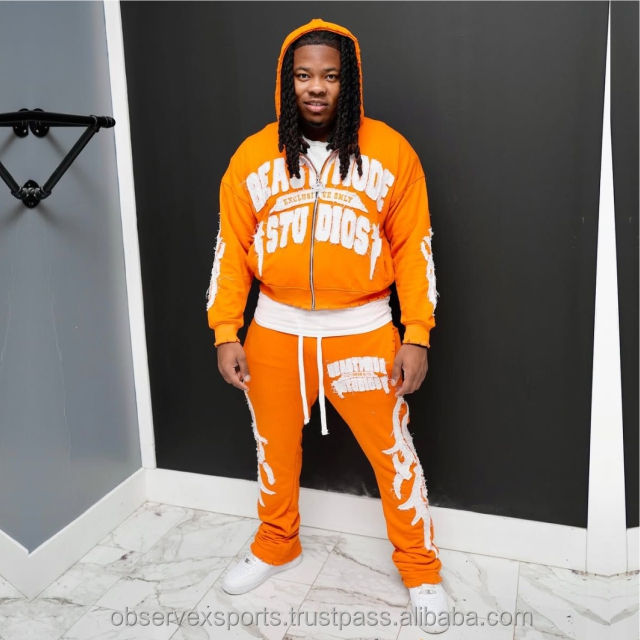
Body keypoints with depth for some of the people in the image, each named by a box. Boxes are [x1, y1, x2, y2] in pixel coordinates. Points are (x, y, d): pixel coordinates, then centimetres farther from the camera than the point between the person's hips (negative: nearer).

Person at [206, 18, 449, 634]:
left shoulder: (390, 152, -4)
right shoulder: (253, 156, 0)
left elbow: (414, 247, -2)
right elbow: (231, 248, 3)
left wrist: (417, 336, -7)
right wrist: (226, 334, -2)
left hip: (363, 333, -2)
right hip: (275, 333, 2)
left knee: (394, 452, 6)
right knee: (275, 447, 18)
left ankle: (421, 570, 30)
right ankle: (276, 547, 44)